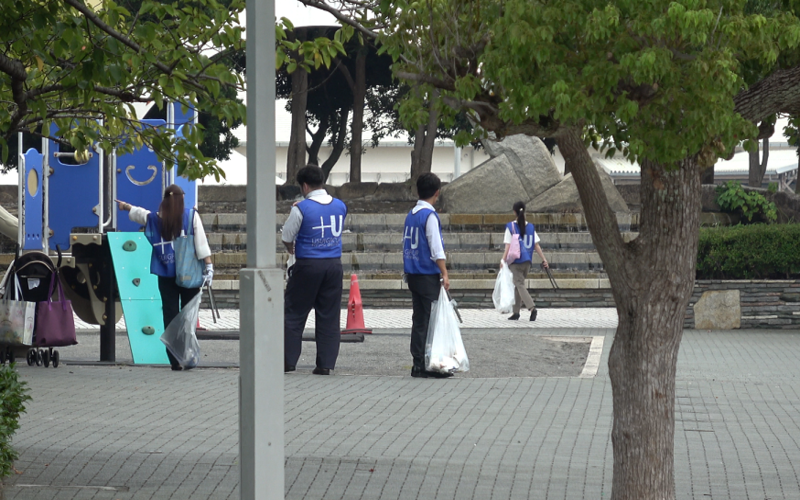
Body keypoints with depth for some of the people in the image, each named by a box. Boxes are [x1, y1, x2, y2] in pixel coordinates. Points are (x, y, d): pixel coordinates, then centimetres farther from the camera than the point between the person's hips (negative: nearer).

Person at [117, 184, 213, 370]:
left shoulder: (155, 219, 5)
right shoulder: (192, 216, -3)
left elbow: (138, 213, 25)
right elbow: (201, 242, -9)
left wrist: (125, 206, 45)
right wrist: (208, 265, -7)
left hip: (166, 275, 2)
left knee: (170, 314, 3)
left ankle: (175, 360, -2)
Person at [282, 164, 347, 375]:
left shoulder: (301, 209, -11)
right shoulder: (340, 206, 5)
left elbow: (287, 237, -2)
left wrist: (292, 250, 21)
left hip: (308, 265, -5)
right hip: (334, 264, 5)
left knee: (294, 313, 6)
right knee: (329, 315, 7)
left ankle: (288, 360, 7)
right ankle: (326, 364, 5)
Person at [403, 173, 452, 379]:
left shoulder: (411, 215, 12)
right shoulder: (430, 215, -12)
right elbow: (436, 248, -16)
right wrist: (444, 273, -13)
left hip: (412, 274, 8)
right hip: (428, 276, -8)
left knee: (419, 319, 10)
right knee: (432, 319, -6)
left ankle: (418, 364, 11)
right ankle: (427, 365, -8)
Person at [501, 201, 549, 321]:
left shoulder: (510, 226, -7)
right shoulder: (530, 227, 4)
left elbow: (508, 246, -11)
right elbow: (536, 245, 3)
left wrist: (503, 260, -8)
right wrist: (544, 259, 7)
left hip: (515, 260, -5)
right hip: (527, 261, 5)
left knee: (520, 285, -6)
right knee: (518, 284, 16)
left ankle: (532, 307, -25)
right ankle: (516, 312, 19)